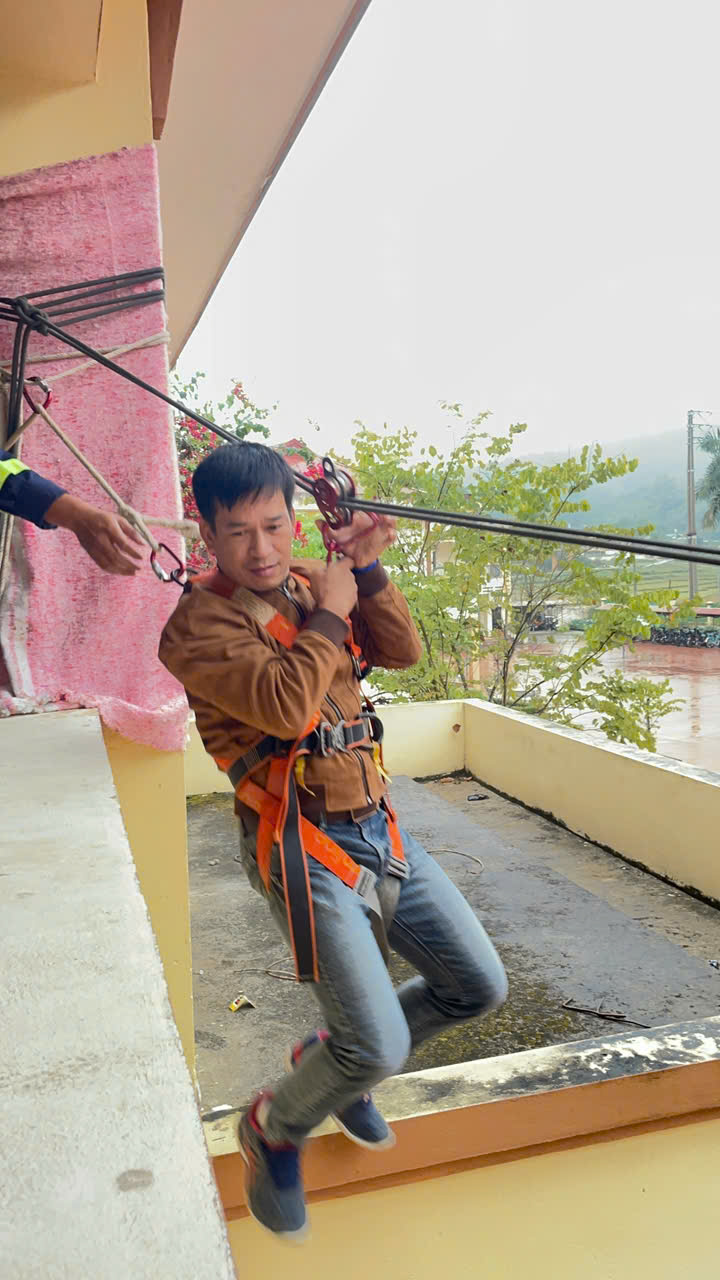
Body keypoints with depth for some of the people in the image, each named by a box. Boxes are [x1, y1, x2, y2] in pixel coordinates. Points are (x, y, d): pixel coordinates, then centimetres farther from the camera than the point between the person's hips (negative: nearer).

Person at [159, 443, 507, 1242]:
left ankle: (334, 1056, 36)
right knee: (381, 1048, -11)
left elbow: (404, 652, 4)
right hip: (305, 846, -7)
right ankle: (273, 1130, 23)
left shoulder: (310, 581, 8)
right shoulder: (198, 624, -12)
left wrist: (367, 571, -7)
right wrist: (329, 615, -14)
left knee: (478, 987, 13)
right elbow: (285, 704, -27)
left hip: (380, 829, 7)